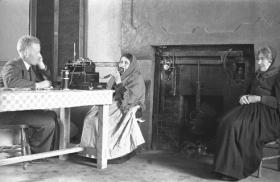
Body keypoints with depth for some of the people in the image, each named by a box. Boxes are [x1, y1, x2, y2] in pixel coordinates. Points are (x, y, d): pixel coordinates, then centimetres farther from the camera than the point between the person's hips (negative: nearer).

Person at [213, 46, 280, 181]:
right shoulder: (258, 74, 21)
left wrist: (259, 98, -15)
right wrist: (245, 97, 6)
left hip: (268, 114, -7)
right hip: (251, 108, 7)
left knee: (236, 125, -30)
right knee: (226, 122, -21)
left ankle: (234, 169, -21)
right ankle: (226, 165, -20)